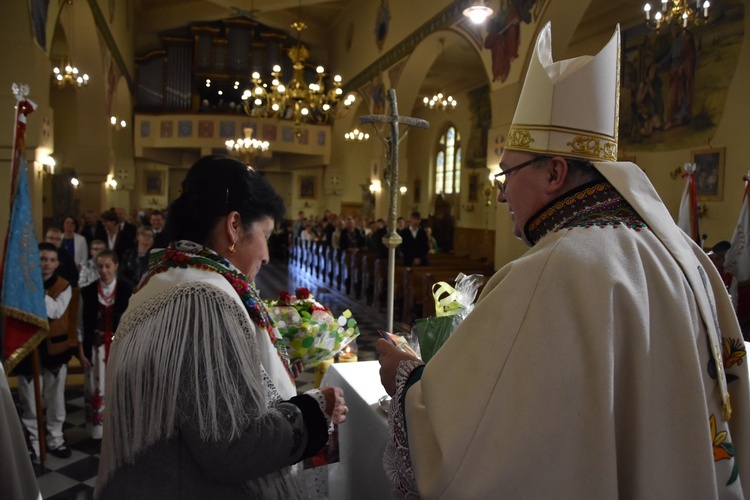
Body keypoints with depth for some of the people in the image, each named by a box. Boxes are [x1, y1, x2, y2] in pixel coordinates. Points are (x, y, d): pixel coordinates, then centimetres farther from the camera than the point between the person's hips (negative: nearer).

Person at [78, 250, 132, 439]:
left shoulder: (127, 290, -5)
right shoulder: (88, 291, -1)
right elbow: (81, 324, 2)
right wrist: (81, 352, -1)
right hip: (96, 348, 1)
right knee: (96, 390, 5)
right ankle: (99, 431, 19)